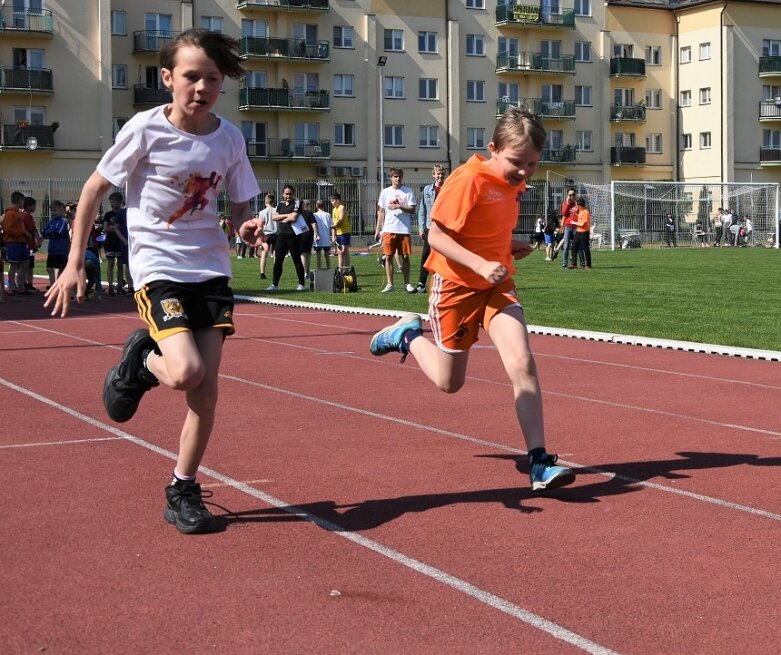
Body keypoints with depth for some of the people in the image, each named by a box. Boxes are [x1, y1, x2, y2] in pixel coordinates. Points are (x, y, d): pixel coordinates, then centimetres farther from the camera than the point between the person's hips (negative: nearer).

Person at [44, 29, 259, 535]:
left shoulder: (230, 138, -1)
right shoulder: (146, 129, -11)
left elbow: (242, 207, 12)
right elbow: (95, 189, -2)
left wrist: (246, 224, -14)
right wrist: (75, 263, -3)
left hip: (211, 267, 4)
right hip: (157, 265, -4)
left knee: (207, 385, -1)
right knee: (186, 373, -23)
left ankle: (184, 490, 15)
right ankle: (141, 361, 12)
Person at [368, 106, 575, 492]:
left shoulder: (513, 182, 3)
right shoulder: (469, 179, -21)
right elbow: (436, 235, -23)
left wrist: (508, 247, 0)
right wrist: (480, 265, -34)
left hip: (497, 285, 5)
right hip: (456, 284, -5)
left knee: (521, 363, -16)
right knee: (449, 382, 9)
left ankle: (539, 463, -16)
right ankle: (409, 334, 39)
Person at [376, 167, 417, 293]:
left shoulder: (408, 191, 5)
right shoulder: (385, 192, 9)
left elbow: (412, 209, -1)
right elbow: (381, 212, 11)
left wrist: (399, 207, -15)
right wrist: (378, 229, 6)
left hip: (404, 229, -1)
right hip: (388, 229, 1)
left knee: (405, 256, 1)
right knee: (388, 257, 0)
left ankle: (407, 283, 10)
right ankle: (389, 284, 6)